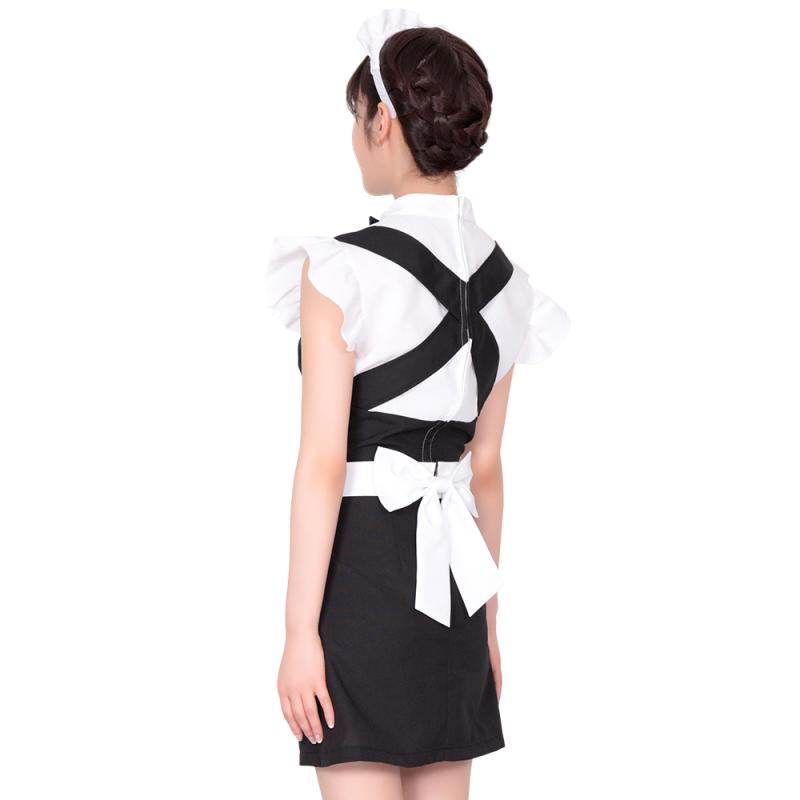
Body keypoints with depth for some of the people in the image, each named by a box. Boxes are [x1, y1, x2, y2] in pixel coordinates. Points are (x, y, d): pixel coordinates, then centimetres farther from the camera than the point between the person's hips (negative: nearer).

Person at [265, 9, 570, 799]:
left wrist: (299, 630, -14)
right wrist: (487, 616, 18)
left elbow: (323, 462, -16)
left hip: (359, 564, -7)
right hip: (447, 570, 7)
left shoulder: (341, 271, -13)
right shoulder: (499, 279, 8)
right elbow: (487, 465, 12)